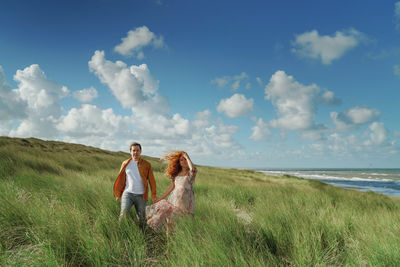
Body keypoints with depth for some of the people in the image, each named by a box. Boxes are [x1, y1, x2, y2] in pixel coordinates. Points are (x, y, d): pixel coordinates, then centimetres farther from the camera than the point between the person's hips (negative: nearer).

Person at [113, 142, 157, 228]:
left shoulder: (146, 165, 2)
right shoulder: (125, 164, 7)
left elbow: (151, 180, 3)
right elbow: (121, 180, 13)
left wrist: (154, 195, 0)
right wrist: (118, 194, 12)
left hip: (141, 195, 0)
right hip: (128, 193, 1)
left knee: (142, 217, 7)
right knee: (123, 213, -13)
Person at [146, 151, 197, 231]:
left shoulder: (191, 172, -6)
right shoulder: (176, 173, 9)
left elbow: (192, 169, -31)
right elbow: (172, 187, 13)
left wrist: (187, 156, -17)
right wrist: (160, 198, 14)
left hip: (185, 201, -5)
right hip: (173, 199, 5)